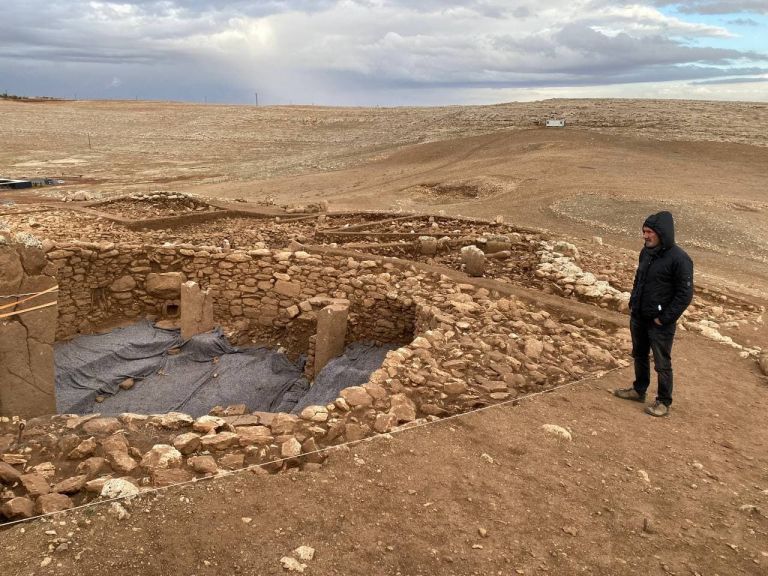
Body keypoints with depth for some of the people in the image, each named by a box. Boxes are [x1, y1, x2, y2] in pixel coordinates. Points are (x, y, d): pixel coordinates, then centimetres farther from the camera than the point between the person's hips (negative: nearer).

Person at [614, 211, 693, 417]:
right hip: (638, 318, 7)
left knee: (662, 364, 6)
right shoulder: (646, 252, 3)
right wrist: (632, 304, 9)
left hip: (660, 323, -7)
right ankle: (639, 390, 40)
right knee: (639, 356, 21)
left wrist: (664, 318, -17)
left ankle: (664, 403, 21)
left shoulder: (679, 259, -19)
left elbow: (685, 294, -17)